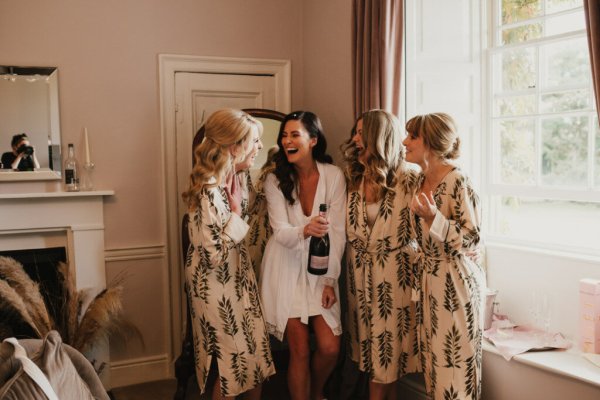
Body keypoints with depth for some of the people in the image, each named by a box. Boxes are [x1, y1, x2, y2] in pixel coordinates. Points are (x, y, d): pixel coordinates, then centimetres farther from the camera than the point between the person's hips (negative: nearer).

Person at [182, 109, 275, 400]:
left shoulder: (229, 178, 1)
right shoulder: (209, 189, -27)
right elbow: (215, 254, -28)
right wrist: (236, 214, -21)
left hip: (237, 281, 8)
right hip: (218, 289, -8)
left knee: (254, 356, 16)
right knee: (232, 366, 8)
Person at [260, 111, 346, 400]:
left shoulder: (333, 176, -5)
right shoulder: (275, 179, -4)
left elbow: (337, 233, -5)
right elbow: (280, 232, -12)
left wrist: (330, 281, -8)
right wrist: (304, 231, -35)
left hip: (320, 270, 1)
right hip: (286, 269, 0)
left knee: (330, 348, -3)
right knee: (300, 351, -2)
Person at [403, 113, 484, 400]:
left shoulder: (458, 181, -16)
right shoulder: (422, 179, 8)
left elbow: (472, 239, -17)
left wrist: (433, 217, -26)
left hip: (455, 280, -8)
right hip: (430, 277, 8)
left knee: (455, 358, 2)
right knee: (435, 356, 15)